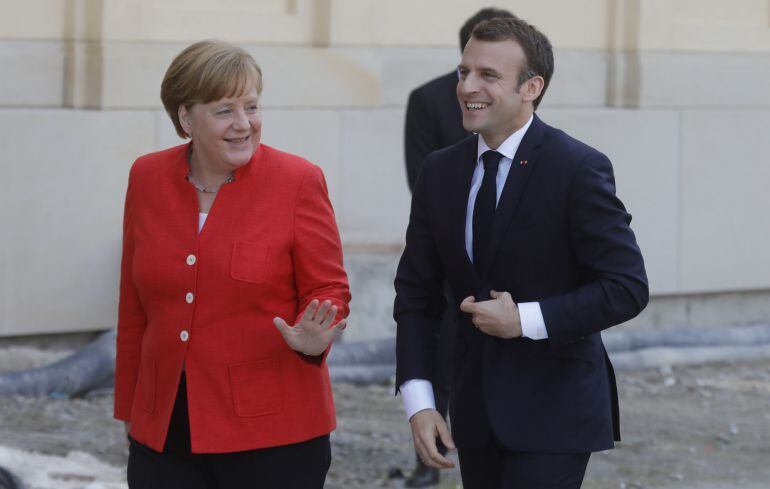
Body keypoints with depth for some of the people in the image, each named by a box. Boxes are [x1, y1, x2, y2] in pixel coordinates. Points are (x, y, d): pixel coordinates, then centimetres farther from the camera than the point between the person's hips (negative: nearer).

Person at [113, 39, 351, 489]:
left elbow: (328, 291, -1)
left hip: (273, 435, -3)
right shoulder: (148, 178, 5)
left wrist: (312, 340, -22)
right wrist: (130, 409, 16)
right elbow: (135, 306, 12)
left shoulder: (298, 180, -5)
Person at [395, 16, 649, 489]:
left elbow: (627, 288, -13)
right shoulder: (440, 171, 5)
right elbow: (417, 292, 6)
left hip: (553, 413, -5)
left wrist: (526, 320, -19)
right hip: (476, 412, 5)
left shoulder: (579, 169, -12)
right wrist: (418, 400, -5)